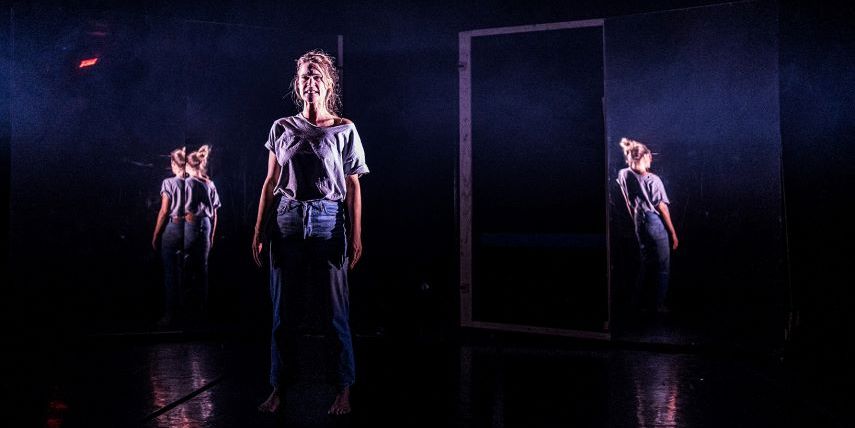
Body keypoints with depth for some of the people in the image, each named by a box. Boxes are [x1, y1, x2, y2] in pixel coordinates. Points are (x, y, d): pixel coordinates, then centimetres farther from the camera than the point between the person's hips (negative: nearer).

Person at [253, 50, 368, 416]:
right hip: (287, 222, 2)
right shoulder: (282, 129, 9)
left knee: (335, 310, 0)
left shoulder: (344, 130, 3)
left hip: (328, 222, -2)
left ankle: (344, 390, 11)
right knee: (284, 310, 6)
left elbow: (353, 186, 1)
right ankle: (278, 388, 18)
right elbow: (271, 183, 11)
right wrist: (259, 231, 6)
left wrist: (356, 235, -5)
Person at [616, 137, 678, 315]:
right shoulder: (653, 180, -16)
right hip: (656, 223, -5)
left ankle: (644, 301, 23)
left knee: (645, 263, 18)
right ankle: (660, 305, 9)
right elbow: (662, 208, -12)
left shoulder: (623, 175, -2)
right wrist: (673, 233, -5)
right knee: (663, 267, 6)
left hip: (640, 224, 5)